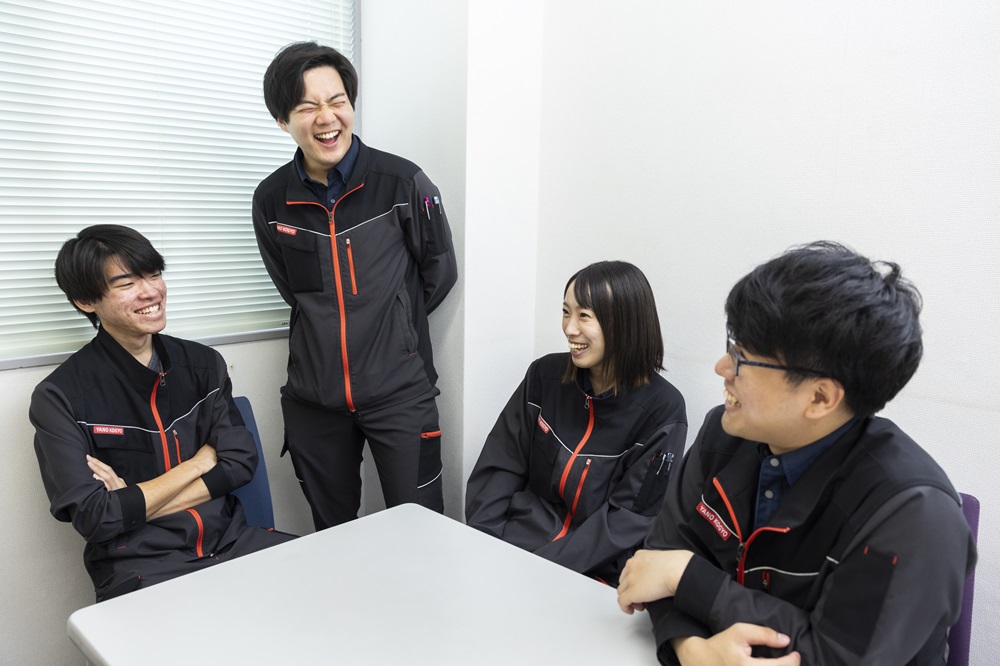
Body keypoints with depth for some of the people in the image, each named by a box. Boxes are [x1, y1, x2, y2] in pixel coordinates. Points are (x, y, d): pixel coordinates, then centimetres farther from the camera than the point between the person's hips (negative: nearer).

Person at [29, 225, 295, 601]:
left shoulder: (203, 364, 8)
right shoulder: (59, 398, -4)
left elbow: (241, 462, 1)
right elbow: (94, 519, -11)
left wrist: (133, 503, -8)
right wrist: (199, 461, -5)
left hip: (228, 540, 5)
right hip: (137, 565, -5)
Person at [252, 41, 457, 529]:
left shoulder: (403, 183, -9)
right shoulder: (271, 200, 0)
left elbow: (439, 272, 4)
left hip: (399, 391, -3)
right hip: (314, 395, 3)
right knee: (331, 537, 17)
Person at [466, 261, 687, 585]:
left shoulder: (662, 409, -9)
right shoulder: (544, 376, 2)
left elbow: (629, 520, -11)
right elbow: (498, 467, 3)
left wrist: (543, 566, -19)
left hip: (593, 572, -4)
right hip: (516, 541, 4)